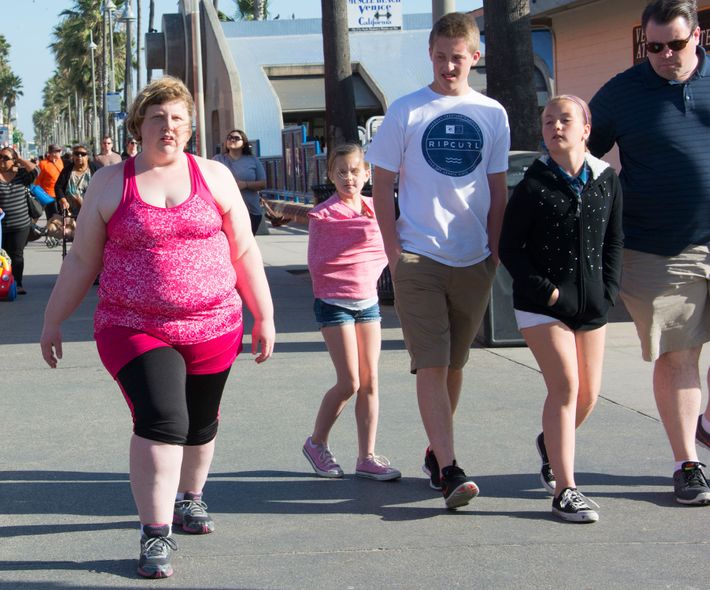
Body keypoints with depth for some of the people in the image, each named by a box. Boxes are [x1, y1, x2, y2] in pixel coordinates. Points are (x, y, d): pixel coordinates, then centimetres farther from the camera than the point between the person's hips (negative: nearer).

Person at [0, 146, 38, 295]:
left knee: (17, 255, 3)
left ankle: (18, 284, 8)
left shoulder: (21, 174, 5)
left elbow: (35, 171, -12)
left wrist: (20, 159, -5)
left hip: (20, 224, 2)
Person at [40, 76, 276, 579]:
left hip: (213, 327, 2)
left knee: (200, 424, 14)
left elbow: (244, 252, 9)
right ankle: (156, 533, -12)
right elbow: (81, 260, 9)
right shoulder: (110, 183, 4)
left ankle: (190, 497, 41)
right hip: (135, 330, -2)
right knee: (161, 420, -18)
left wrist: (265, 317, 7)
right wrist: (53, 322, 9)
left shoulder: (213, 176, 6)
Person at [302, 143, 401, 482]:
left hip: (368, 301, 5)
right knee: (349, 382, -8)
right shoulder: (323, 214, -9)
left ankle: (367, 458, 9)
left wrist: (370, 271, 3)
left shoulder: (375, 209, 5)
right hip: (334, 302, -5)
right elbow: (316, 262, -6)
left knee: (370, 382, 3)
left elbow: (383, 247, 16)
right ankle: (317, 443, 13)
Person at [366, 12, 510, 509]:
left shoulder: (492, 114, 7)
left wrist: (495, 252, 5)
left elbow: (498, 191, 11)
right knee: (432, 364, -10)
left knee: (455, 363, 12)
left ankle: (435, 450, 28)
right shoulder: (406, 111, 0)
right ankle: (448, 469, -14)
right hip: (418, 258, -3)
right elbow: (382, 185, 2)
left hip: (473, 261, 3)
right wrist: (393, 251, -5)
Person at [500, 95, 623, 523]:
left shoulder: (607, 181, 5)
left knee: (589, 394, 8)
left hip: (592, 305, 4)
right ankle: (565, 490, -10)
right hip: (542, 304, -4)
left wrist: (607, 293, -1)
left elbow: (615, 242, 11)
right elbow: (509, 249, -3)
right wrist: (548, 291, -11)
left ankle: (552, 444, 40)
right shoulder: (532, 187, -5)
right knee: (565, 385, -14)